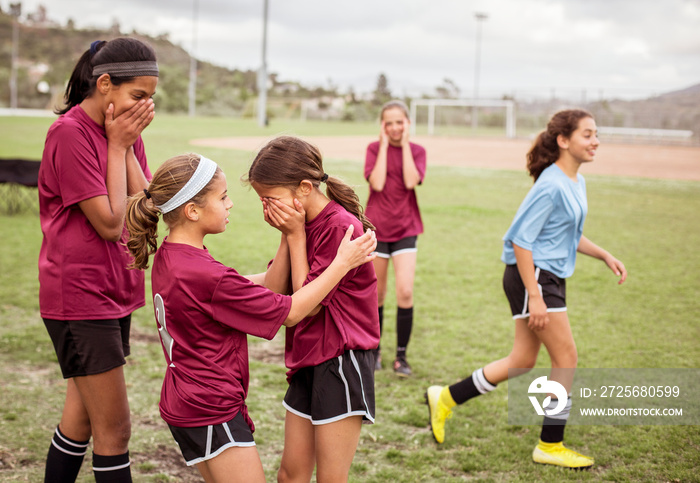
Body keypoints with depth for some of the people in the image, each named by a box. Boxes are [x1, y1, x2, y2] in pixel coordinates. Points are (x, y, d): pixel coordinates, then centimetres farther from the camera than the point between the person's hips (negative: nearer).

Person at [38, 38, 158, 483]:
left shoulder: (125, 131, 7)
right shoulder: (70, 133, -17)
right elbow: (110, 223, -18)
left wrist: (127, 146, -8)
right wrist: (117, 147, -14)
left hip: (115, 292, 8)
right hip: (80, 297, -8)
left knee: (83, 415, 18)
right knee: (114, 428, -3)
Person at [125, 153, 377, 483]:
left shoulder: (166, 257, 3)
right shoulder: (207, 276, -26)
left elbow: (262, 290, 5)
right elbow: (289, 312, -17)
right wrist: (342, 263, -10)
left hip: (186, 403, 10)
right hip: (211, 411, -10)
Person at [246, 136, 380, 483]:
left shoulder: (341, 226, -19)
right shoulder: (302, 223, 8)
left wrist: (296, 235, -14)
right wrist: (286, 235, -6)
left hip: (341, 361, -8)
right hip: (307, 361, 8)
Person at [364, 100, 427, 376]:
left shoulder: (417, 151, 2)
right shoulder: (374, 149, -1)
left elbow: (411, 182, -17)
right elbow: (377, 184, -17)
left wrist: (405, 144, -13)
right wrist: (385, 146, -13)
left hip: (405, 229, 0)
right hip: (376, 228, 0)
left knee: (405, 292, -12)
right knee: (376, 295, 7)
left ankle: (401, 356, 2)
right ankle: (374, 351, 25)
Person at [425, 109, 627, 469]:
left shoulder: (577, 183, 11)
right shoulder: (551, 185, -19)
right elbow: (521, 239, -21)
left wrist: (605, 255, 14)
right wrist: (534, 295, -23)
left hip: (551, 277, 10)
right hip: (533, 277, -10)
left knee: (523, 361, 12)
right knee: (566, 358, -3)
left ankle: (445, 399, 22)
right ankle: (551, 446, 11)